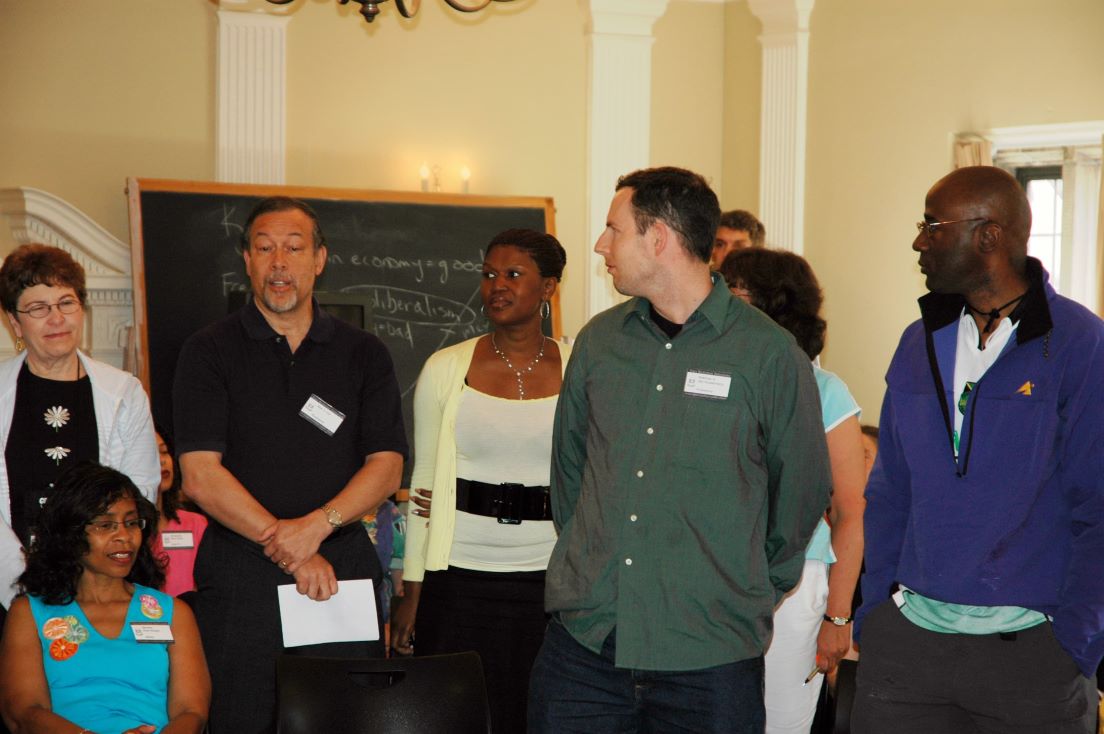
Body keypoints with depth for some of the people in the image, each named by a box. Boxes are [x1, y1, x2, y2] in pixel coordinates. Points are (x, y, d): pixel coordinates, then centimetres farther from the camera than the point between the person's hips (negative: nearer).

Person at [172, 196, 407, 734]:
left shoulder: (363, 354, 10)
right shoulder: (209, 352, 3)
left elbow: (387, 465, 3)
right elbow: (200, 476, -6)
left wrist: (318, 525, -15)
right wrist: (291, 550, -12)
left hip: (344, 575, 2)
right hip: (239, 580, -2)